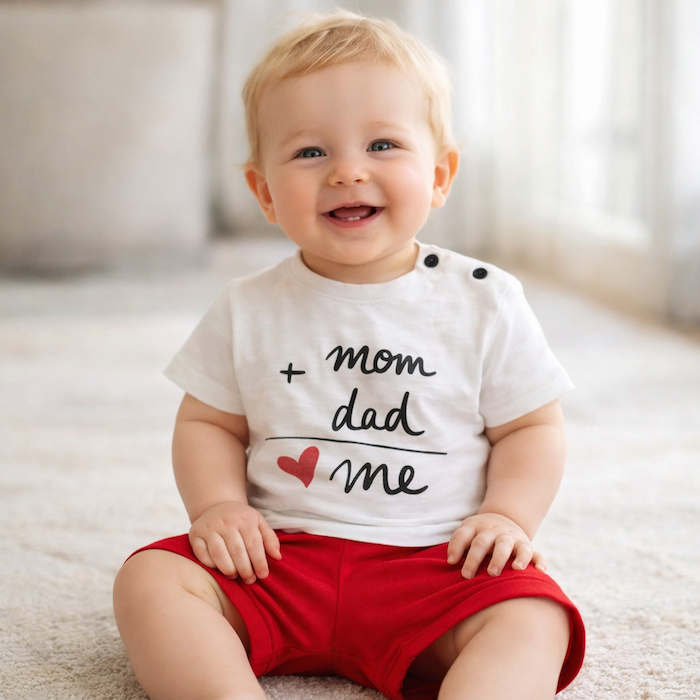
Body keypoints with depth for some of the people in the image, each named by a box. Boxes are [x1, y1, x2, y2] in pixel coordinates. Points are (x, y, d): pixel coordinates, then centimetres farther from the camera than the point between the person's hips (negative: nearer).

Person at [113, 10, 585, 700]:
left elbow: (532, 427, 7)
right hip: (277, 560, 2)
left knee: (531, 618, -29)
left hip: (435, 564, -2)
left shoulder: (483, 303, 1)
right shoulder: (246, 312, 5)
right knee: (150, 579, -20)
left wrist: (508, 514, -10)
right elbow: (209, 424, 12)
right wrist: (218, 505, -6)